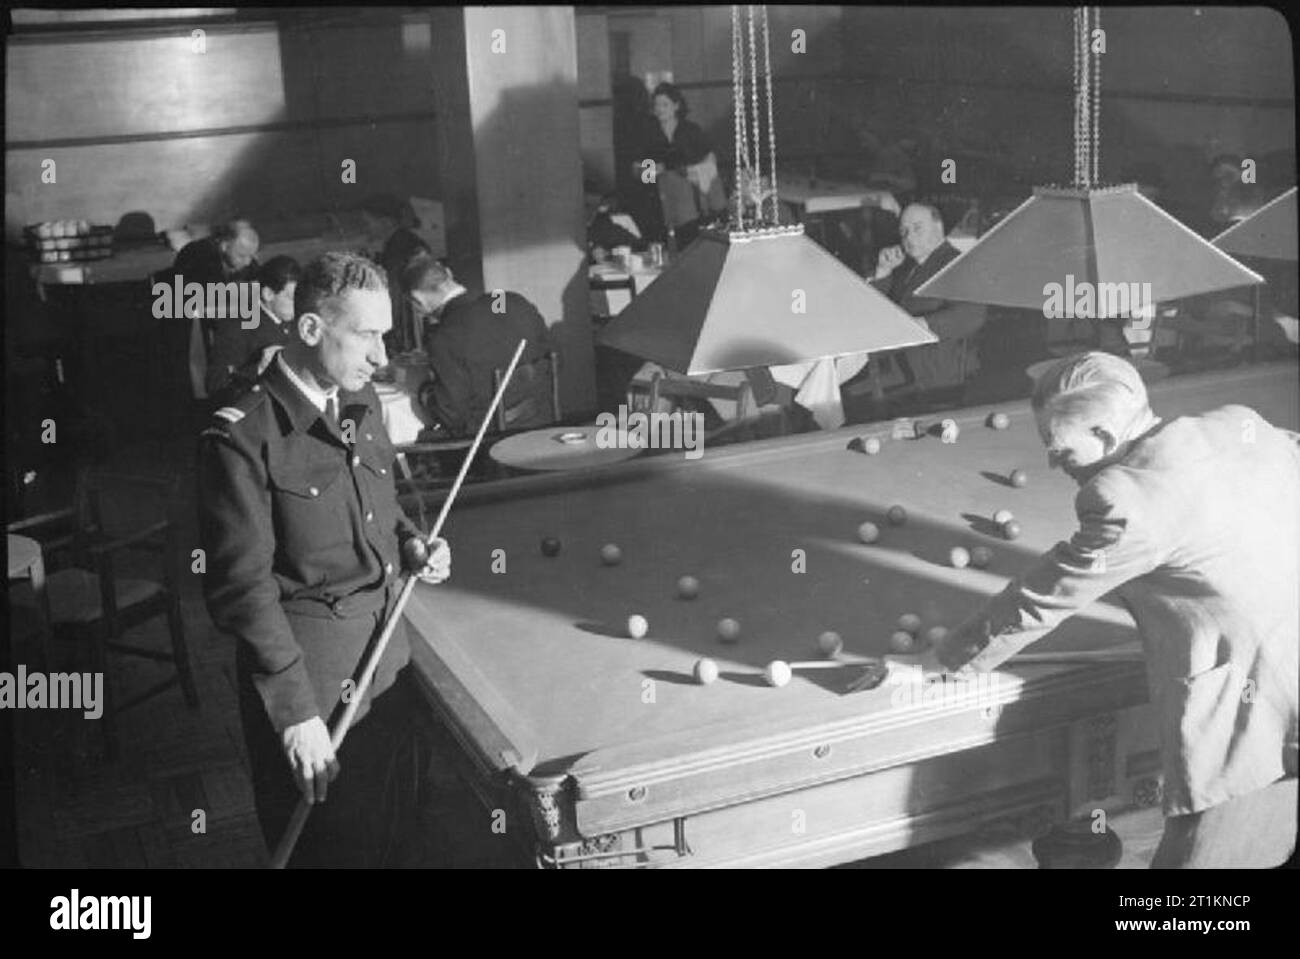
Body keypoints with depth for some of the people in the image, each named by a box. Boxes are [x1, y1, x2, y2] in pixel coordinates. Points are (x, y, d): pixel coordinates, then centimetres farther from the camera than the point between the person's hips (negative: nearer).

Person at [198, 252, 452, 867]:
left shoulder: (362, 403, 6)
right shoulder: (242, 438, -18)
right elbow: (243, 588, -18)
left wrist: (409, 543, 1)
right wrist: (296, 711, -20)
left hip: (388, 653, 7)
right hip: (308, 672, -7)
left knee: (399, 837, 15)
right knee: (329, 845, 5)